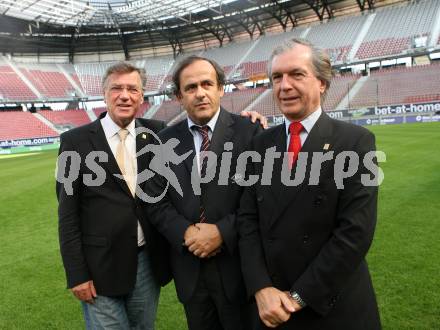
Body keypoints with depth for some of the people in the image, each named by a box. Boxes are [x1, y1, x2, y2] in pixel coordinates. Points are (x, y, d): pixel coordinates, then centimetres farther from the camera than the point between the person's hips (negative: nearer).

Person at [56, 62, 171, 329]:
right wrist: (76, 273, -7)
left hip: (149, 261, 3)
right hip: (101, 267, -3)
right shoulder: (76, 141, -6)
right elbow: (67, 213, -5)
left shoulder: (157, 133, 1)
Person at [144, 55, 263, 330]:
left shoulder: (248, 132, -9)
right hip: (189, 265, 3)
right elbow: (155, 201, 1)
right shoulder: (165, 141, 2)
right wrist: (186, 232, -14)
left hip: (237, 263, -2)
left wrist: (223, 232, -19)